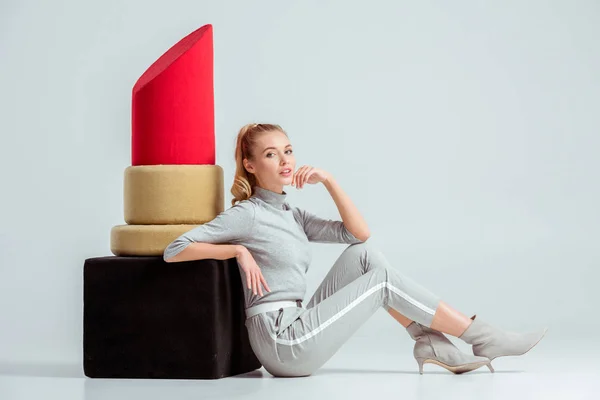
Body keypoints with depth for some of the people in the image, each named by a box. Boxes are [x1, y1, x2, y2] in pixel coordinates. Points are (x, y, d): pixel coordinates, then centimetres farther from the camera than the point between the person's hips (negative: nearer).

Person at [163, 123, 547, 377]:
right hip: (283, 342, -8)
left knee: (363, 254, 2)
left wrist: (329, 180, 0)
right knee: (382, 278, -8)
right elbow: (175, 250, -13)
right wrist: (239, 250, -17)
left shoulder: (290, 214, 17)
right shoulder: (247, 214, -6)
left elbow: (359, 233, 8)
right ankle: (484, 338, -4)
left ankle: (430, 341, -4)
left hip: (298, 332, 8)